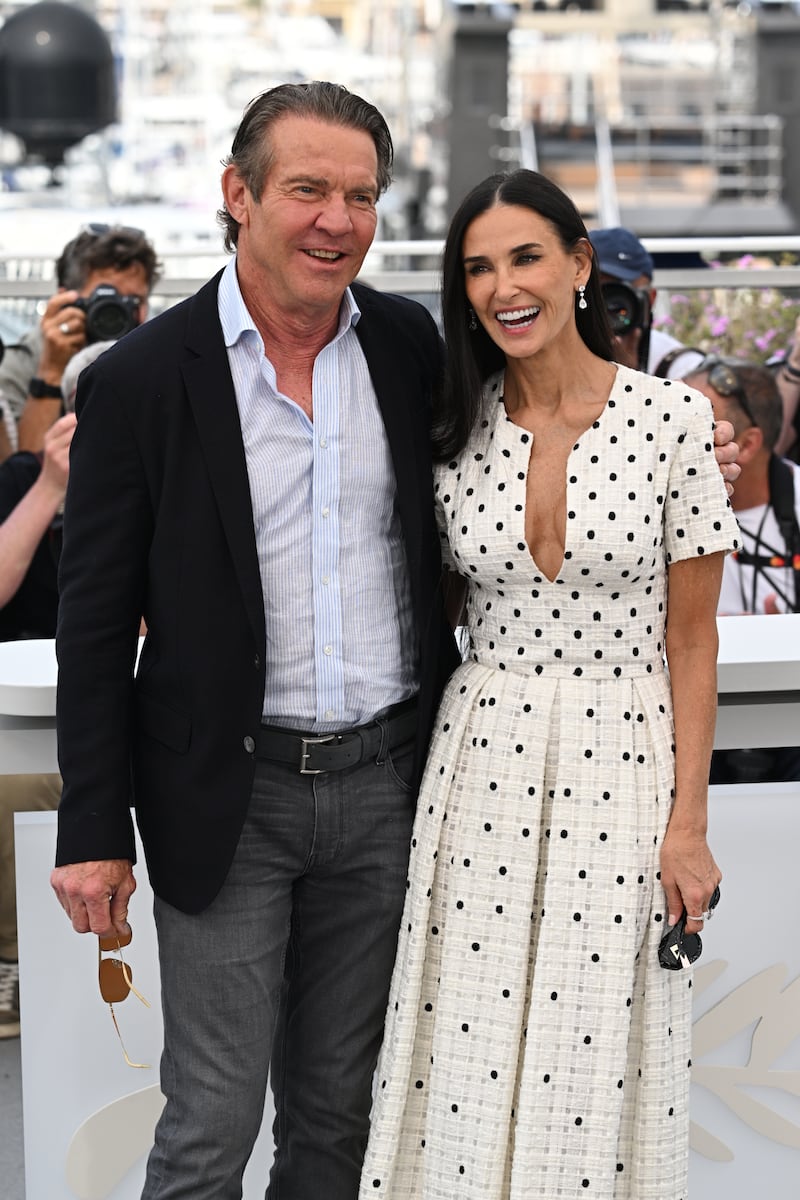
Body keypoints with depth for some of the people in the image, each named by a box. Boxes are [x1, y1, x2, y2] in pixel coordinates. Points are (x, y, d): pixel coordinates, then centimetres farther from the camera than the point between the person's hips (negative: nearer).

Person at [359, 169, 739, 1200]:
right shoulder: (456, 430, 3)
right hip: (481, 758, 2)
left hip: (622, 764, -2)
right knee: (468, 1058, 4)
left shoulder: (674, 419, -6)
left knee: (596, 1057, 3)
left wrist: (687, 825, -6)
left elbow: (690, 638, -3)